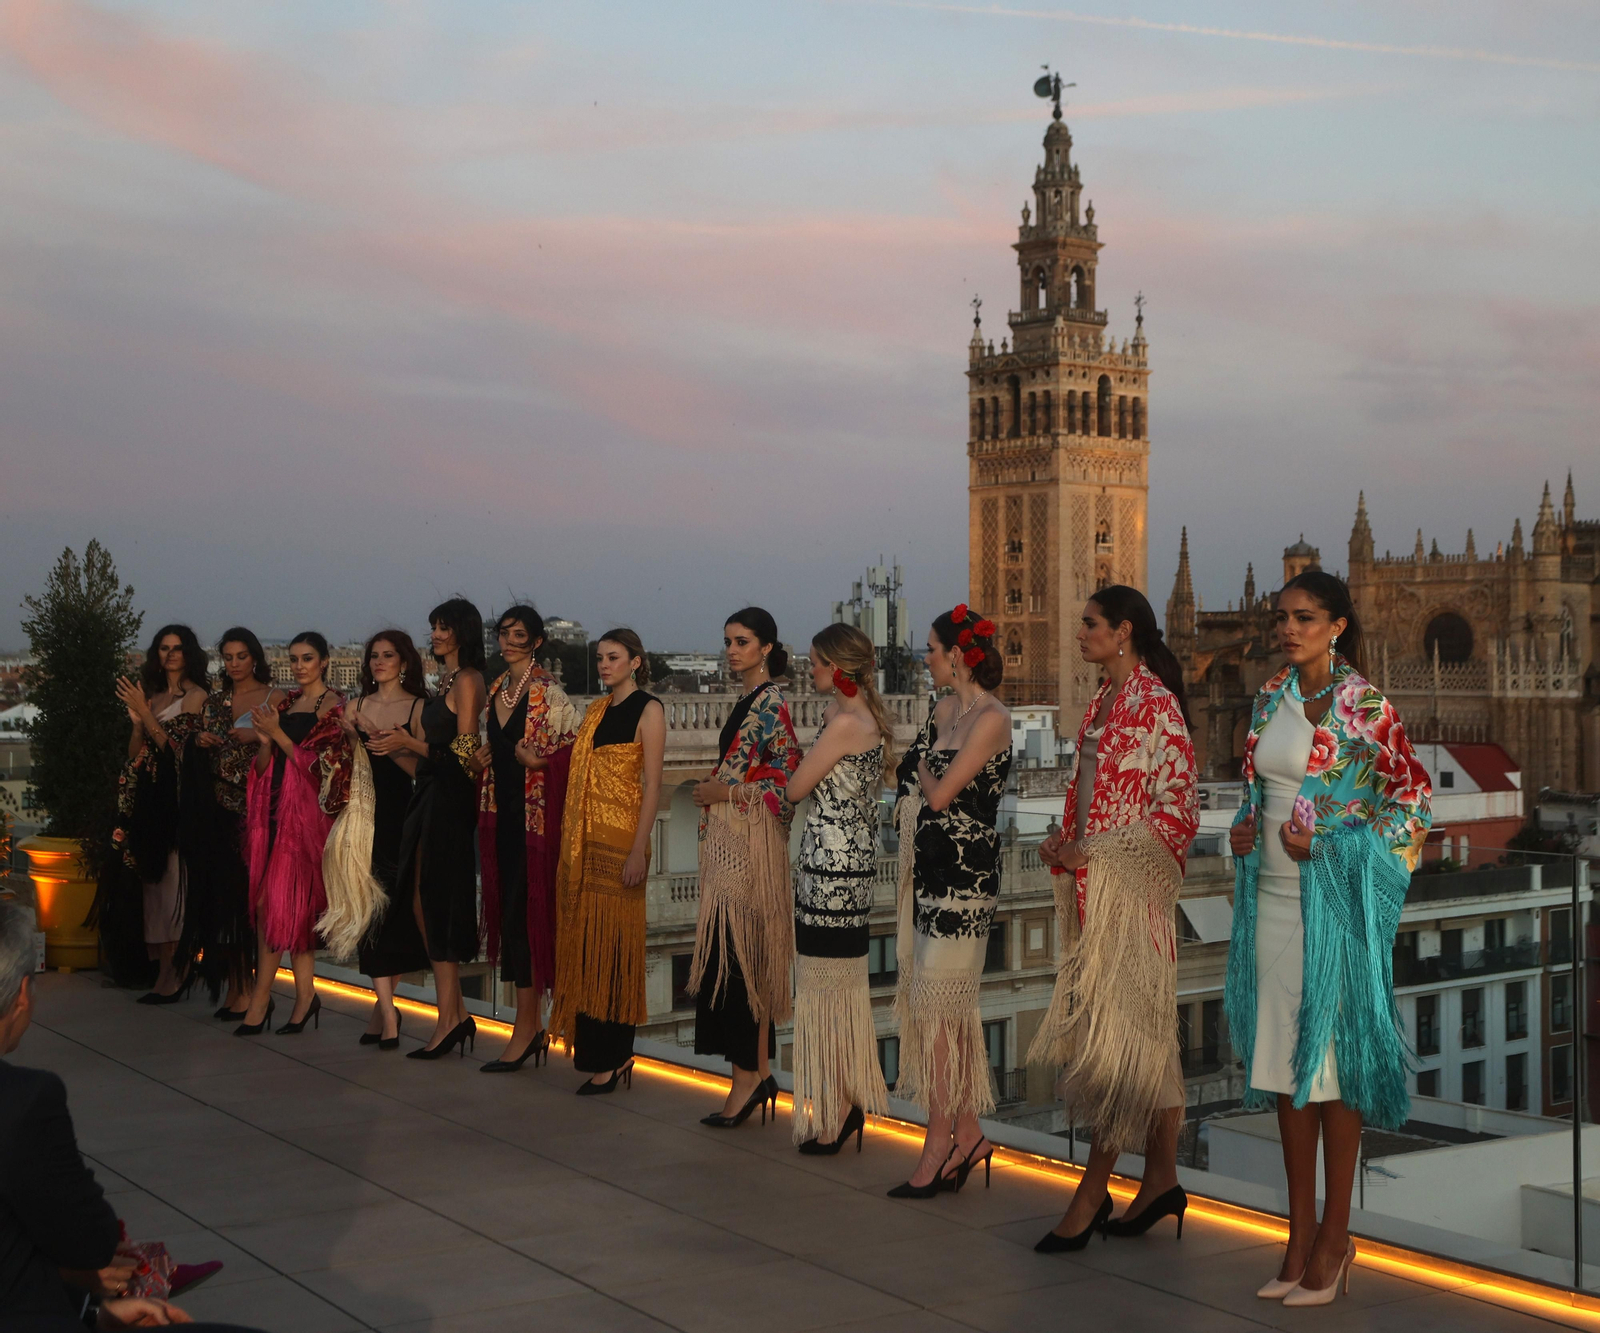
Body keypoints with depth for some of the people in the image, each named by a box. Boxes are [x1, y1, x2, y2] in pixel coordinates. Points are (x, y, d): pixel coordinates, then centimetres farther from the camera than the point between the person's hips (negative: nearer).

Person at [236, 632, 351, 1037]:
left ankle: (261, 998, -4)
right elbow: (262, 766, 14)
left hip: (307, 810, -6)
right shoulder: (285, 703, 16)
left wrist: (278, 733, -13)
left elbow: (320, 766, -10)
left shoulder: (334, 706, -2)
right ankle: (305, 996, 7)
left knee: (281, 900, -8)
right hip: (275, 806, 6)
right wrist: (264, 740, -6)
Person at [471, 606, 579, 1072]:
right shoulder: (495, 689, 14)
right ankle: (533, 1025, 16)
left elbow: (576, 745, -12)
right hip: (501, 810, 8)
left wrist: (539, 760, -21)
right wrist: (482, 758, 5)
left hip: (536, 814, -8)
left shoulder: (548, 692, -9)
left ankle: (525, 1026, -3)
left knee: (524, 911, -8)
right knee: (507, 909, 8)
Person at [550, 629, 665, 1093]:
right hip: (584, 839, 7)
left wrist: (640, 849, -17)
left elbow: (652, 783, -10)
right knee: (583, 940, 6)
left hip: (620, 838, -7)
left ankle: (611, 1058, 2)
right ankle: (594, 1053, 13)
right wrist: (570, 845, 12)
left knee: (612, 941, -4)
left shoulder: (648, 710, -5)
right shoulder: (596, 711, 16)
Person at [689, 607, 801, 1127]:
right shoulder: (748, 701, 16)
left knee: (734, 954, -10)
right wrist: (713, 789, 9)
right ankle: (758, 1073, 12)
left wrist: (727, 793, -14)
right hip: (728, 842, 9)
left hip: (748, 843, -9)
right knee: (745, 957, 9)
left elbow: (790, 774, -19)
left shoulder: (770, 703, -12)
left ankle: (748, 1077, -6)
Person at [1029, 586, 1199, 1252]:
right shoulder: (1101, 702, 14)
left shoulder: (1156, 704, -12)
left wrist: (1096, 852, -16)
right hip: (1092, 882, 8)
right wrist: (1062, 841, 4)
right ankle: (1161, 1178, 18)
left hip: (1130, 885, -8)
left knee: (1114, 1029, -5)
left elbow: (1177, 809, -15)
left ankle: (1092, 1191, 1)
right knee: (1141, 1035, 11)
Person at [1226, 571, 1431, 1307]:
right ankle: (1301, 1232, 18)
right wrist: (1245, 830, 0)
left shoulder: (1365, 706, -9)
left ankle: (1335, 1237, 11)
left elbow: (1414, 797, -7)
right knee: (1284, 1057, 8)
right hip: (1272, 896, 6)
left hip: (1334, 899, -6)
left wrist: (1329, 844, -15)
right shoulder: (1270, 698, 9)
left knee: (1332, 1055, 0)